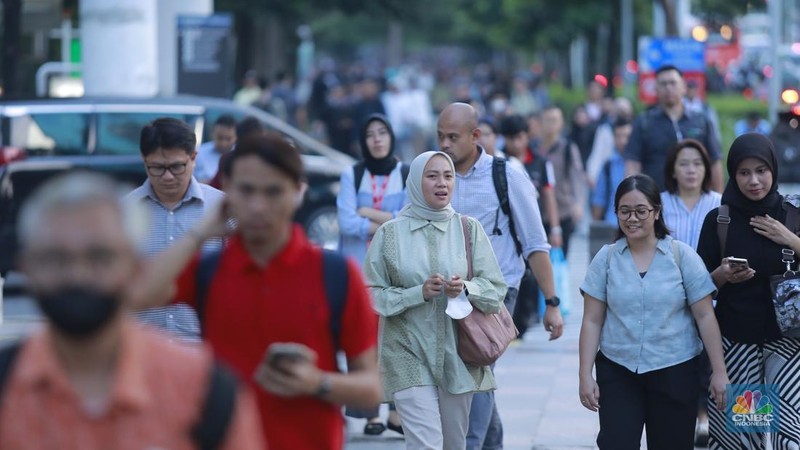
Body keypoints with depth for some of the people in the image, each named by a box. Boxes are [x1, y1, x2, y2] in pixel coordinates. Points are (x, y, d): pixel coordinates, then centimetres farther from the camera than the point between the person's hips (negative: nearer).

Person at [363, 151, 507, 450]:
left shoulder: (468, 228, 3)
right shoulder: (390, 233, -1)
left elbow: (496, 288, 3)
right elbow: (372, 294, -3)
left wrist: (466, 289, -18)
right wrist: (419, 293, -16)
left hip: (458, 353, 3)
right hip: (409, 354, -3)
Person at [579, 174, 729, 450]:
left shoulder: (682, 256, -3)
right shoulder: (606, 259, 2)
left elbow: (705, 316, -2)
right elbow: (592, 321, 3)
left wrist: (719, 371, -4)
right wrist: (585, 375, -2)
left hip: (674, 372, -1)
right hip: (617, 372, 1)